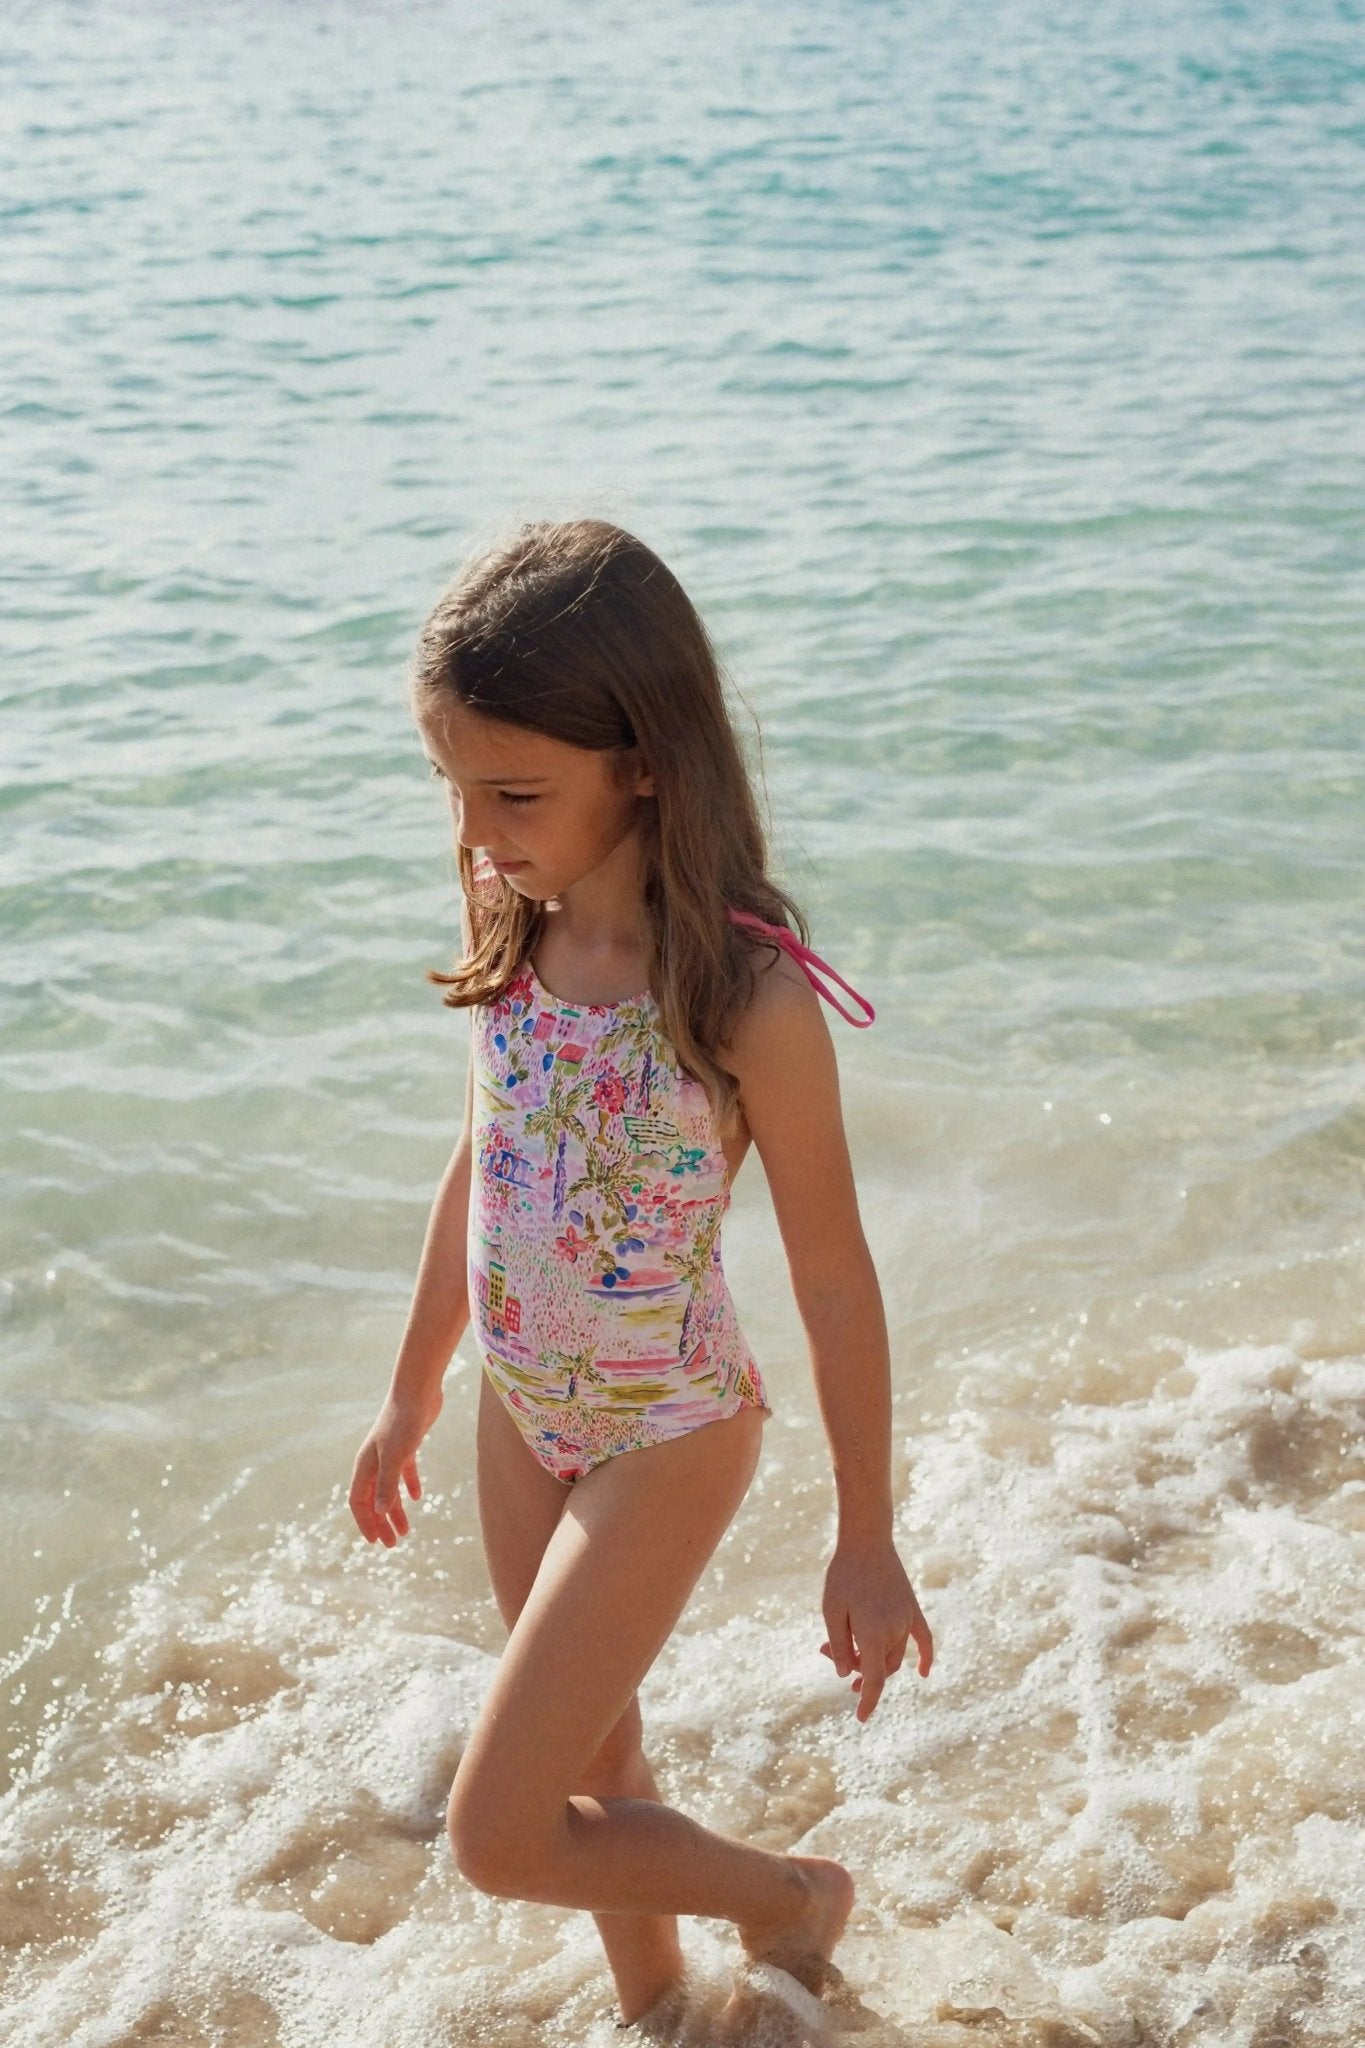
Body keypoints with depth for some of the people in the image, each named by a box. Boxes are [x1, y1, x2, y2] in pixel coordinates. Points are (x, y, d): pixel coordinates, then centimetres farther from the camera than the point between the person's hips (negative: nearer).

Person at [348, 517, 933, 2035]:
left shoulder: (748, 996, -25)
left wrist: (867, 1542, -9)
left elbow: (834, 1277, -17)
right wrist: (411, 1397, 17)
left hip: (666, 1439, -6)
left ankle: (792, 1897, 25)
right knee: (592, 1764, 22)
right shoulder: (516, 945, -7)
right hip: (521, 1416, 6)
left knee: (499, 1835, 0)